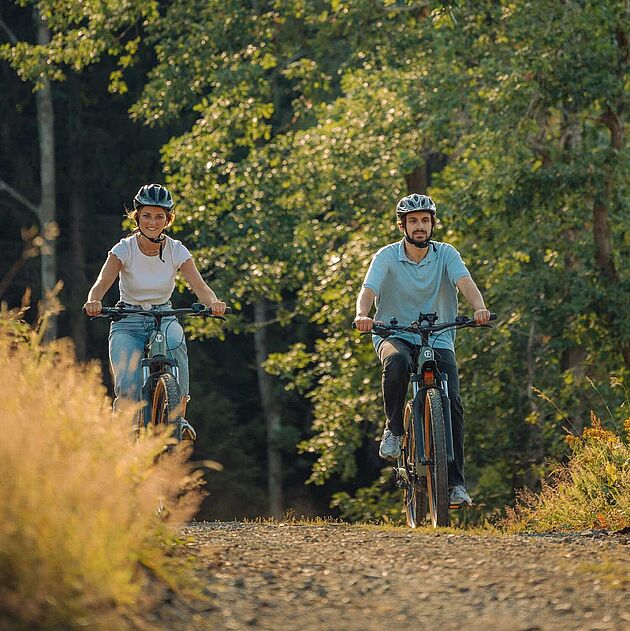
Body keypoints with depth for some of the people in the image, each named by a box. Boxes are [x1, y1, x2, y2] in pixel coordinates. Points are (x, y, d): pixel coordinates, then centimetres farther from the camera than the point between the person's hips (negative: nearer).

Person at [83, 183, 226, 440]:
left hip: (164, 320, 1)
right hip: (128, 324, -1)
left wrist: (213, 302, -40)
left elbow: (199, 286, -17)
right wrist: (93, 302, -46)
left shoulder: (176, 251, -6)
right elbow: (102, 282, -23)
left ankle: (179, 416, -23)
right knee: (128, 388, -26)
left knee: (175, 341, -36)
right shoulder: (124, 250, -10)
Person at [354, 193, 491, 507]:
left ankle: (456, 482, -8)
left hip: (438, 339, 2)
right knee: (397, 362, -38)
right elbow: (368, 289, -20)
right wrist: (362, 315, -43)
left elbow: (465, 282, -20)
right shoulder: (387, 256, -6)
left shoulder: (446, 254, -3)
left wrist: (479, 309, -41)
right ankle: (394, 428, -16)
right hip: (395, 335, -2)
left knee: (452, 404, -14)